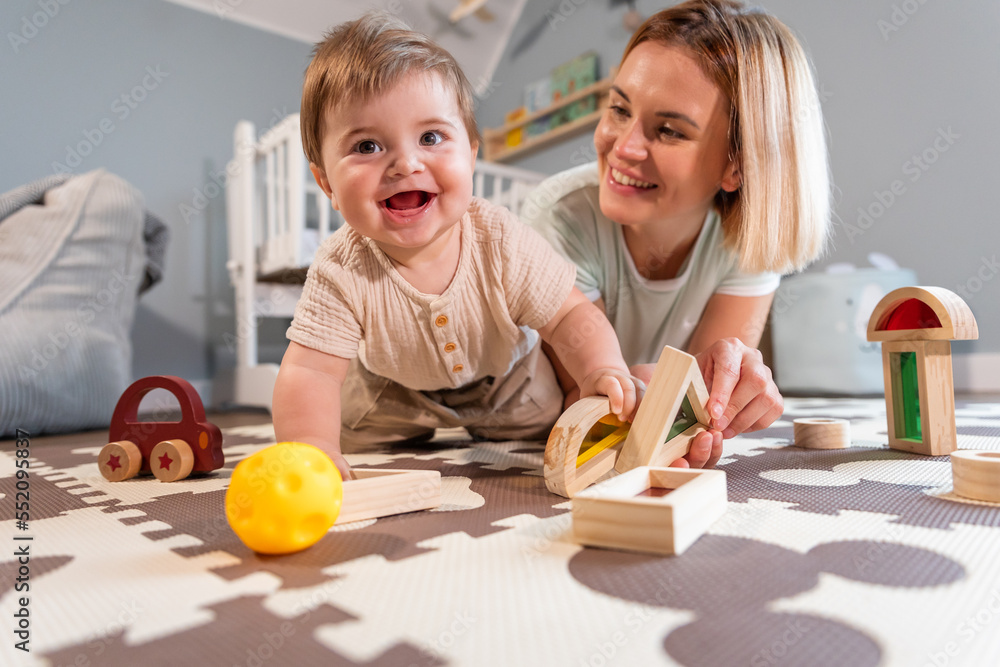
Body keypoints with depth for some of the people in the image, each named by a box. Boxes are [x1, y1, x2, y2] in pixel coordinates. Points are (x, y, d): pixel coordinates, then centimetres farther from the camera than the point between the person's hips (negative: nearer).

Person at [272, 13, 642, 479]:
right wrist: (312, 448, -49)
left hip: (507, 390, 1)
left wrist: (602, 372, -43)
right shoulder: (341, 272, -31)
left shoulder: (500, 241, -30)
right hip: (393, 398, 0)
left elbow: (571, 317, -24)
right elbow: (308, 372, -31)